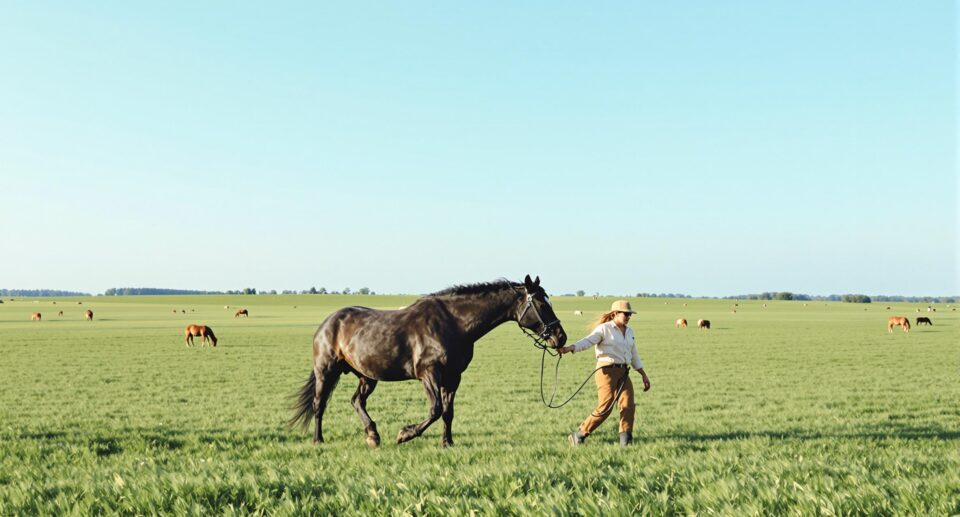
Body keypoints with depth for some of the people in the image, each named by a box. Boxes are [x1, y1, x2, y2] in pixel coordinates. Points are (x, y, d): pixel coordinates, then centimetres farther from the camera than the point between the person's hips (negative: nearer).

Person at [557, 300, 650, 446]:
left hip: (623, 373, 7)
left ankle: (625, 441, 2)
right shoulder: (604, 329, -5)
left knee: (629, 406, -6)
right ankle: (579, 435, 2)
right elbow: (588, 341, -20)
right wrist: (570, 348, -38)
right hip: (607, 371, -7)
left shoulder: (629, 332, 18)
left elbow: (634, 355, 26)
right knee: (605, 407, -10)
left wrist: (644, 375, 26)